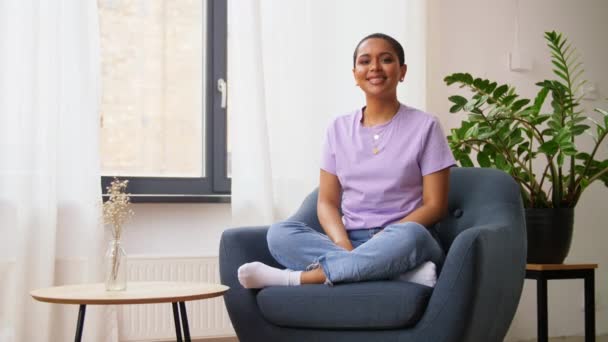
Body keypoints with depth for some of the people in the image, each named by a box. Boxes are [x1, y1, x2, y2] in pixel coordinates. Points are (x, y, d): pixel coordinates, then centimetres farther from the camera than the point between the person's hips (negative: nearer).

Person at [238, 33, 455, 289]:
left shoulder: (424, 126, 3)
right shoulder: (339, 129, 12)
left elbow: (435, 205, -1)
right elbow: (327, 202, 8)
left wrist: (385, 238, -17)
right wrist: (344, 246, -14)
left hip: (403, 243, -3)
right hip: (348, 242, 3)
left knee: (410, 236, -39)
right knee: (279, 234, -24)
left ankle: (297, 277, -29)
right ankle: (404, 271, -32)